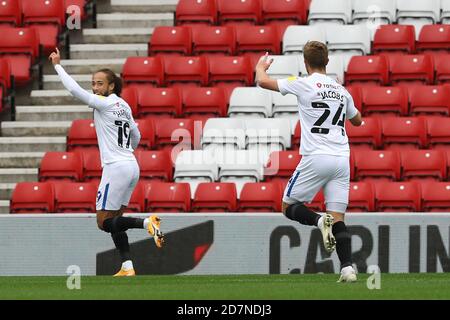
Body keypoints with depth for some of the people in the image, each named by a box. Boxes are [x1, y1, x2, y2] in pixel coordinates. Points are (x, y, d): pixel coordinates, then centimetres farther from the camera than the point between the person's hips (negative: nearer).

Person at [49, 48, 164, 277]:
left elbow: (75, 90, -19)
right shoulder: (123, 105, 14)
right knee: (114, 220, 11)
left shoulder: (104, 103, -10)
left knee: (104, 222, -4)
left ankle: (146, 222, -23)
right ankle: (127, 267, 2)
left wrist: (57, 65, -11)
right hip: (131, 167, 9)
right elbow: (136, 137, 24)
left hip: (116, 168, -9)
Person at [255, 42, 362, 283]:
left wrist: (261, 65, 25)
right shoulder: (341, 90, 14)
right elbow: (357, 120, 31)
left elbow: (263, 81, 2)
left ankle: (319, 220, -20)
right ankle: (347, 269, -13)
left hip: (315, 158, -5)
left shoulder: (304, 84, -2)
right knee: (337, 217, 3)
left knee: (289, 207, 10)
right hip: (341, 160, 5)